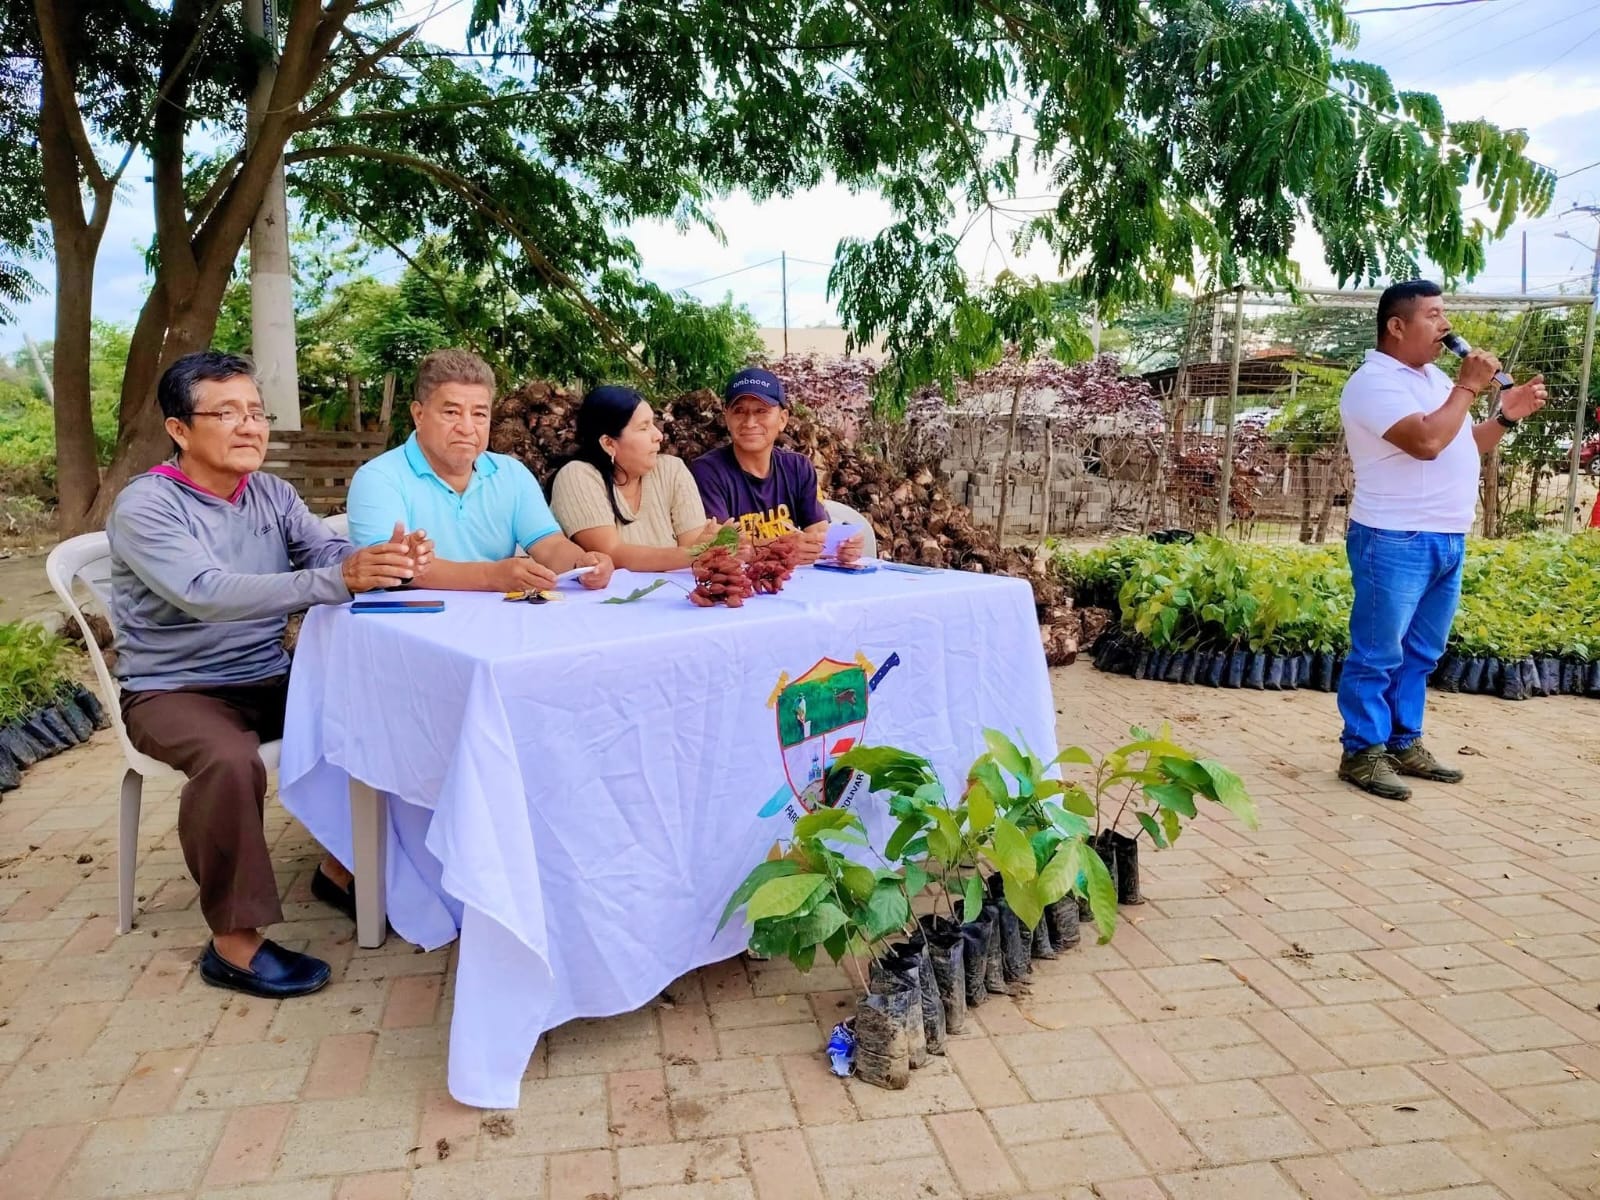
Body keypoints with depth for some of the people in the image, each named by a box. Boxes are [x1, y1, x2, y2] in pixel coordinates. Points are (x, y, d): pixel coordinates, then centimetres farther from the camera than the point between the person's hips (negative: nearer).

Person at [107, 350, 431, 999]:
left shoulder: (271, 493, 3)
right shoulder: (144, 506, -16)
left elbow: (334, 551, -11)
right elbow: (207, 593, -33)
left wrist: (386, 559, -36)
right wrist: (339, 580, -46)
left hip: (269, 678, 6)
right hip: (173, 690, -6)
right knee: (230, 760, -34)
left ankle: (343, 865, 8)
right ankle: (234, 942, -17)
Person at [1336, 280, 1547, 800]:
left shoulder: (1435, 379, 17)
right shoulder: (1374, 383, -12)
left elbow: (1466, 445, 25)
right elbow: (1428, 441, -24)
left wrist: (1507, 415, 8)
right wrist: (1468, 387, -12)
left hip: (1448, 540, 9)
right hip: (1395, 541, -9)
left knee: (1421, 654, 14)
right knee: (1378, 654, -2)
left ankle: (1404, 744, 23)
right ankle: (1362, 752, 6)